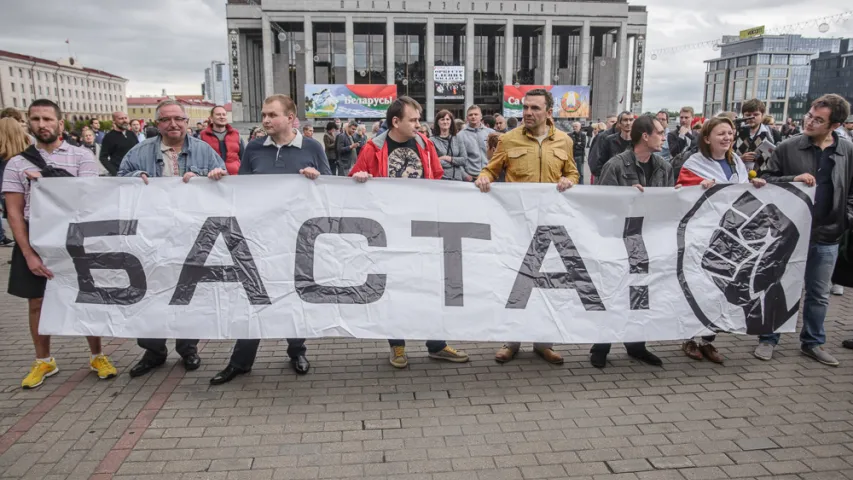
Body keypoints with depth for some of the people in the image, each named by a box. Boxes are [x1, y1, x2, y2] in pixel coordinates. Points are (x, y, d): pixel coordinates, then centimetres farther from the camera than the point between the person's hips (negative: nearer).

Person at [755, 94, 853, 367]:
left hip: (827, 236, 2)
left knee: (819, 294, 14)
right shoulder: (788, 148, -5)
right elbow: (765, 179, -4)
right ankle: (768, 339, 20)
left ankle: (812, 342, 30)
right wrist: (793, 179, -19)